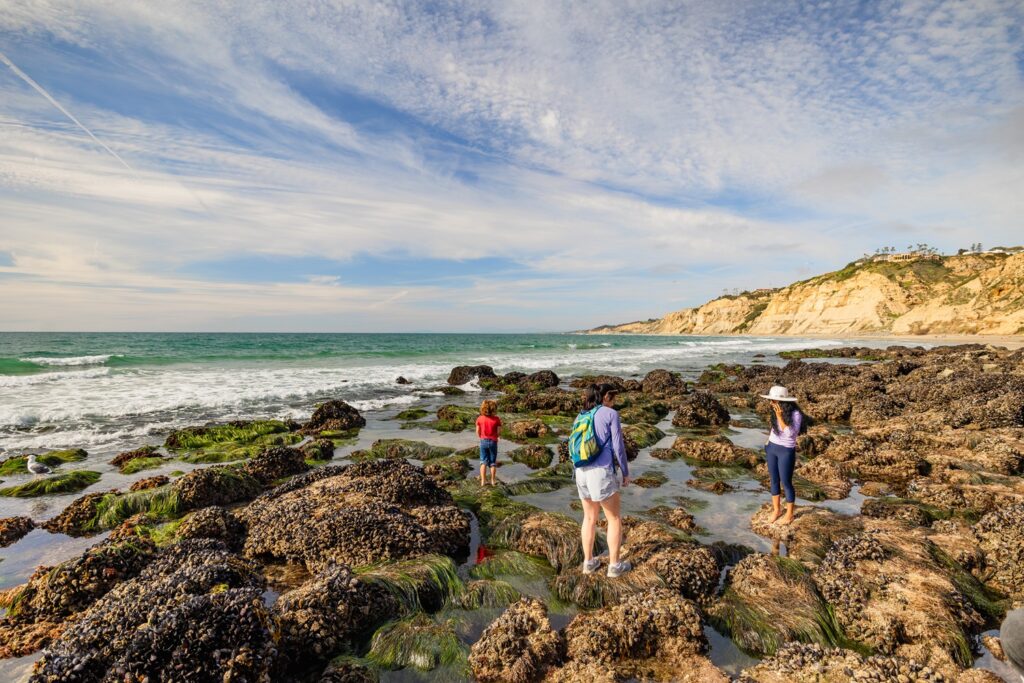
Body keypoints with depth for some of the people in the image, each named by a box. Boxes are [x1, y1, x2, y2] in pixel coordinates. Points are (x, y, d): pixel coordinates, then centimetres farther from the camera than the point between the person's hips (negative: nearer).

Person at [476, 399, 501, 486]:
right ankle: (493, 480, 17)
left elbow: (478, 432, -1)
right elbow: (499, 431, -10)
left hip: (483, 441, 1)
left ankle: (483, 481, 9)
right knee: (493, 462, 12)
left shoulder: (480, 419, -6)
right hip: (493, 442, -1)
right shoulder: (496, 419, -12)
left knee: (483, 462, 10)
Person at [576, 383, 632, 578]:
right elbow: (618, 447, -7)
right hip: (601, 472, -6)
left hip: (581, 472, 6)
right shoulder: (611, 414, -5)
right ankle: (614, 565, 20)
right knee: (615, 519, 12)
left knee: (590, 518, 21)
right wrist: (625, 472, 5)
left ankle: (588, 562, 28)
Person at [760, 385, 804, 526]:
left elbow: (790, 433, -28)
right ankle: (776, 509, 29)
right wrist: (768, 441, 7)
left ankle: (790, 514, 23)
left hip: (786, 451, -5)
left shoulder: (795, 414, -19)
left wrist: (780, 416, -30)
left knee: (786, 483, 5)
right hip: (771, 448, 5)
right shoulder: (774, 410, -3)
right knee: (774, 480, 14)